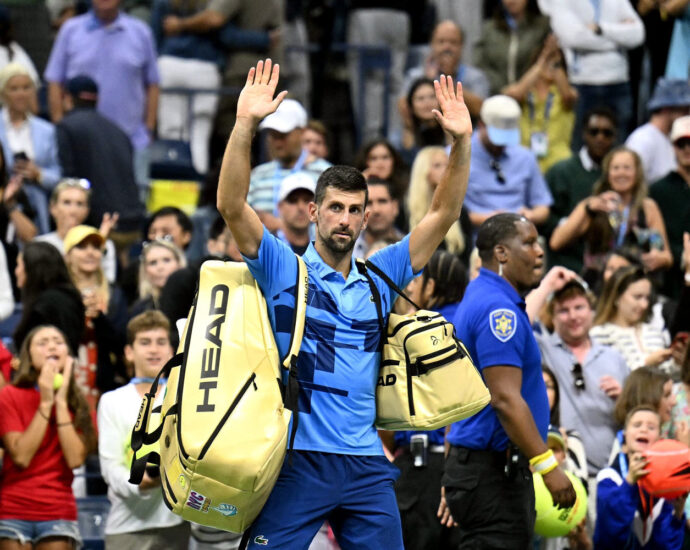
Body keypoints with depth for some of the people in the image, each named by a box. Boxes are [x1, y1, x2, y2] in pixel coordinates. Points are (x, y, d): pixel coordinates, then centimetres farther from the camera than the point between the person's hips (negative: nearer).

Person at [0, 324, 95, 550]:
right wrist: (45, 403, -10)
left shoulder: (77, 403, 9)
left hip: (58, 513, 2)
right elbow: (21, 456, -11)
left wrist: (61, 402, -7)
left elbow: (75, 459, -8)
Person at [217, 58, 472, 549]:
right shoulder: (283, 269, 3)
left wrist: (462, 142, -1)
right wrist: (246, 126, -21)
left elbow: (444, 214, 12)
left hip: (366, 464, 4)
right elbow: (232, 205, -10)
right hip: (297, 460, -4)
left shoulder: (379, 278, 14)